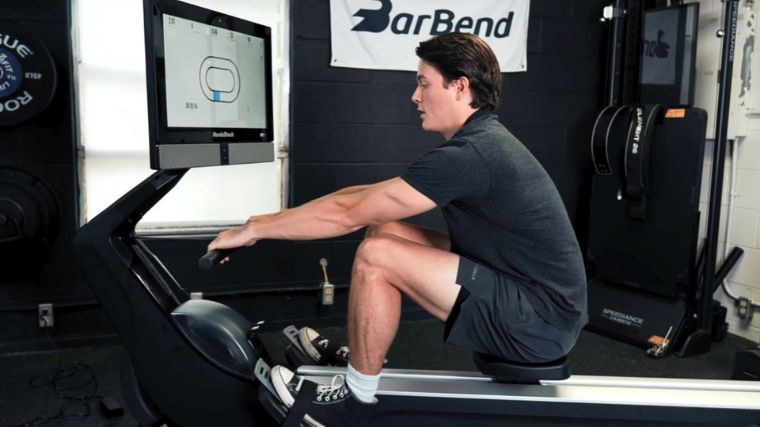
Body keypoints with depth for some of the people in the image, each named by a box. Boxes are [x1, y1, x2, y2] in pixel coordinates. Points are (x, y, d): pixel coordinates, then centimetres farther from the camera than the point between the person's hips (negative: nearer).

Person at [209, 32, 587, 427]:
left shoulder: (469, 155, -22)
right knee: (384, 230, 7)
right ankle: (358, 359, 21)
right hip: (537, 300, 10)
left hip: (538, 322, -9)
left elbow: (349, 214, -20)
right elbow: (368, 197, 13)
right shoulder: (481, 142, 9)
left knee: (375, 257, -19)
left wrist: (253, 229, -7)